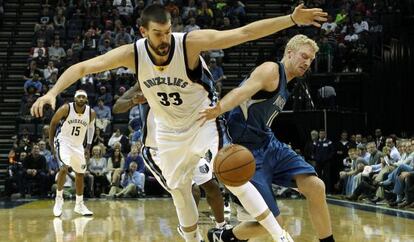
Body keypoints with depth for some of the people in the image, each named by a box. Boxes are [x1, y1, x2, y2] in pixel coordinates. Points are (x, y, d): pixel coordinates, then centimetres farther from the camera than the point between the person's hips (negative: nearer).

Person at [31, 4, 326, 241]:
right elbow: (83, 67, -18)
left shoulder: (192, 41, -29)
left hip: (204, 119, -4)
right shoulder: (132, 53, -21)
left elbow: (244, 33, -33)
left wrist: (292, 19, -41)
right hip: (169, 129, 4)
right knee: (178, 189, 13)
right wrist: (53, 92, -33)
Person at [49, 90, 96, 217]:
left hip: (78, 145, 5)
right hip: (63, 142, -5)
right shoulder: (66, 109, -19)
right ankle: (59, 198, -9)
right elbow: (53, 122, -6)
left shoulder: (91, 113, -10)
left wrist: (88, 145, 7)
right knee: (64, 167, -26)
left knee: (80, 174, 9)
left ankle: (79, 205, 23)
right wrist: (51, 144, -6)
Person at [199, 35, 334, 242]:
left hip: (269, 144, 9)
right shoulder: (271, 70, -11)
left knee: (315, 186, -9)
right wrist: (218, 109, -51)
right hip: (248, 150, -9)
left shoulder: (283, 86, 19)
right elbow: (242, 91, -31)